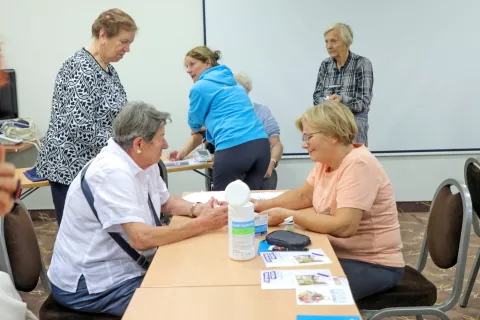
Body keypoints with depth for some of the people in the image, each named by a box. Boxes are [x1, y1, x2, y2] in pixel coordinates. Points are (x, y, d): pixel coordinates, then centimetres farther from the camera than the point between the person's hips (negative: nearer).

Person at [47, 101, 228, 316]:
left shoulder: (143, 162, 1)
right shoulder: (113, 172, -26)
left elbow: (165, 202, 16)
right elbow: (141, 238, -31)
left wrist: (196, 210, -4)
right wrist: (203, 224, -26)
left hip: (123, 268, 8)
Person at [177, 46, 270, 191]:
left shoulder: (200, 87, 4)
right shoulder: (233, 83, 25)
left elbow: (195, 121, 19)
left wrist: (196, 130, 44)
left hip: (233, 149, -7)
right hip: (261, 145, 7)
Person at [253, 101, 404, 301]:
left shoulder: (358, 165, -24)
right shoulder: (326, 160, 2)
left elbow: (344, 227, -32)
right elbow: (303, 195, 13)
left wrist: (286, 215, -25)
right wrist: (263, 206, -3)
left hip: (373, 265, -8)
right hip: (339, 254, 8)